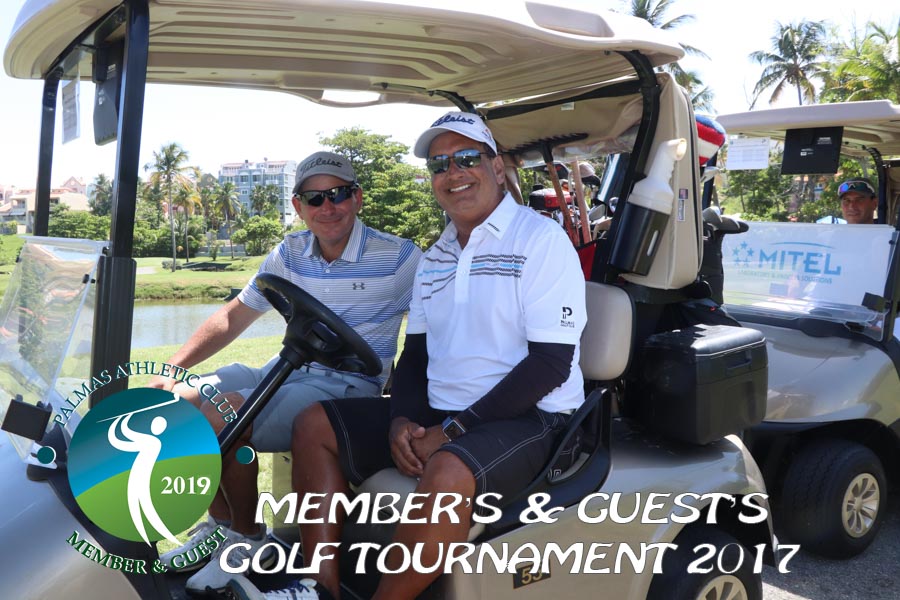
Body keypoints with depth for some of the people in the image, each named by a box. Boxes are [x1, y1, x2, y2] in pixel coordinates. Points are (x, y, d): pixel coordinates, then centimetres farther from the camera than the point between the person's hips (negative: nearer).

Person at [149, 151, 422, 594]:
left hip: (350, 384, -6)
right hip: (289, 370, 7)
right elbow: (233, 317, 11)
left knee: (224, 416, -26)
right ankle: (220, 522, 8)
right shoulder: (289, 254, 7)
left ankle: (248, 539, -3)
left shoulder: (399, 258, -9)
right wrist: (170, 369, 1)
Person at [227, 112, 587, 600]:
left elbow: (552, 363, -16)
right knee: (316, 425, 1)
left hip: (527, 418, -7)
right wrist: (402, 420, -7)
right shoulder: (435, 258, 15)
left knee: (447, 473, -37)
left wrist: (453, 429, -19)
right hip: (439, 415, 8)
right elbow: (415, 353, 15)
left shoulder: (541, 239, -9)